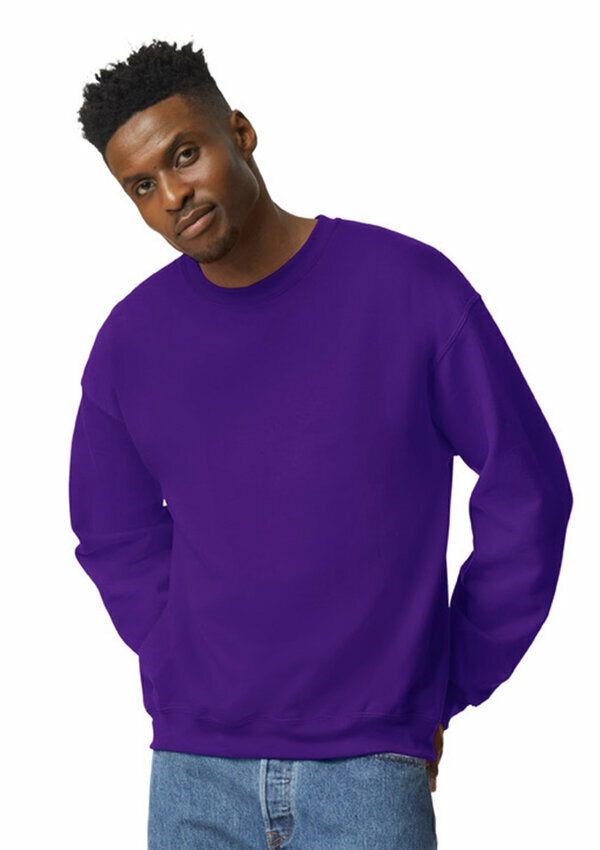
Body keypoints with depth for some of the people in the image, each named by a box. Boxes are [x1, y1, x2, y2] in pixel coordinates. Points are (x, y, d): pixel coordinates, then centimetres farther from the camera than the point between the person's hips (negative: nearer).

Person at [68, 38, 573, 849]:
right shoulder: (131, 339, 1)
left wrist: (448, 689, 0)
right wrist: (185, 671, 4)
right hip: (192, 772, 3)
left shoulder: (411, 286, -7)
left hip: (369, 763, -2)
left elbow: (525, 490, -2)